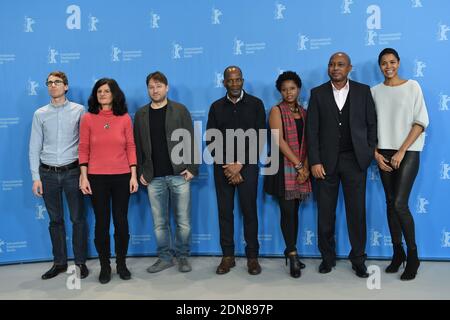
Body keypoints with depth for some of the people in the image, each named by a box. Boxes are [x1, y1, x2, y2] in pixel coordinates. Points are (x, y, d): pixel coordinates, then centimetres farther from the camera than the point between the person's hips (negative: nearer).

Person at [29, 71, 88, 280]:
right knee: (55, 220, 11)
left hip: (72, 171, -2)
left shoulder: (79, 110, 0)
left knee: (78, 218, 3)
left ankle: (80, 261, 18)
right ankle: (59, 262, 24)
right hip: (48, 173, 2)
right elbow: (34, 147, 6)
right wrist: (36, 177, 1)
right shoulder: (40, 114, 6)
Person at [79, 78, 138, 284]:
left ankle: (121, 264, 25)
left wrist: (133, 175, -3)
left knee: (121, 221, 8)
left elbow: (131, 147, 2)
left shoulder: (125, 118, 1)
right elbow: (83, 150, 0)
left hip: (121, 177, 1)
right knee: (101, 222, 7)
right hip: (97, 178, 0)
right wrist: (84, 177, -6)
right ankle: (104, 266, 23)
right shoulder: (88, 118, -1)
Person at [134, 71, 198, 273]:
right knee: (159, 222, 9)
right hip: (153, 177, 2)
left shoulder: (180, 110, 2)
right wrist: (140, 172, 4)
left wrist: (192, 167, -8)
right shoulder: (141, 114, 9)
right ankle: (165, 257, 22)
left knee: (183, 221, 4)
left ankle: (182, 256, 19)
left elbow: (190, 140, -1)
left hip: (179, 175, -2)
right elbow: (138, 145, 10)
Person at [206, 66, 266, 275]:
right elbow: (211, 140, 4)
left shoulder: (255, 104, 2)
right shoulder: (216, 107, 8)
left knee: (249, 211, 2)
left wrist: (240, 164, -10)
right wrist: (227, 167, -7)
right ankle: (227, 256, 15)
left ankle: (252, 256, 13)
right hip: (222, 168, 2)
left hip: (247, 166, -2)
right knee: (225, 212, 5)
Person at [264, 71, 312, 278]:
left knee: (294, 211, 8)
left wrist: (306, 166, -8)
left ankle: (291, 253, 15)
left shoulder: (304, 112, 13)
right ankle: (292, 254, 1)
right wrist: (298, 165, -14)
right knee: (287, 211, -6)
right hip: (284, 167, -4)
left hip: (302, 167, 4)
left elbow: (308, 141, 6)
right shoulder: (277, 111, -1)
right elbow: (280, 141, -11)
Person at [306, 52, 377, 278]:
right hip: (326, 161, 0)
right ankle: (327, 257, 19)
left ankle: (358, 259, 16)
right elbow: (312, 130, 0)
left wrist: (369, 154, -1)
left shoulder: (363, 91, 6)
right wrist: (314, 162, -7)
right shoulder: (317, 93, 4)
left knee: (356, 211, 4)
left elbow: (372, 124, 7)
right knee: (325, 213, 5)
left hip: (355, 160, 0)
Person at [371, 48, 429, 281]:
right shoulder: (375, 91, 7)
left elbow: (420, 122, -6)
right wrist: (376, 153, -3)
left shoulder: (412, 86, -1)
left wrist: (402, 151, -12)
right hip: (384, 153, 3)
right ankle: (398, 253, 19)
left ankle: (413, 256, 6)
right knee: (390, 204, 6)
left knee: (400, 204, -11)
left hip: (408, 152, -3)